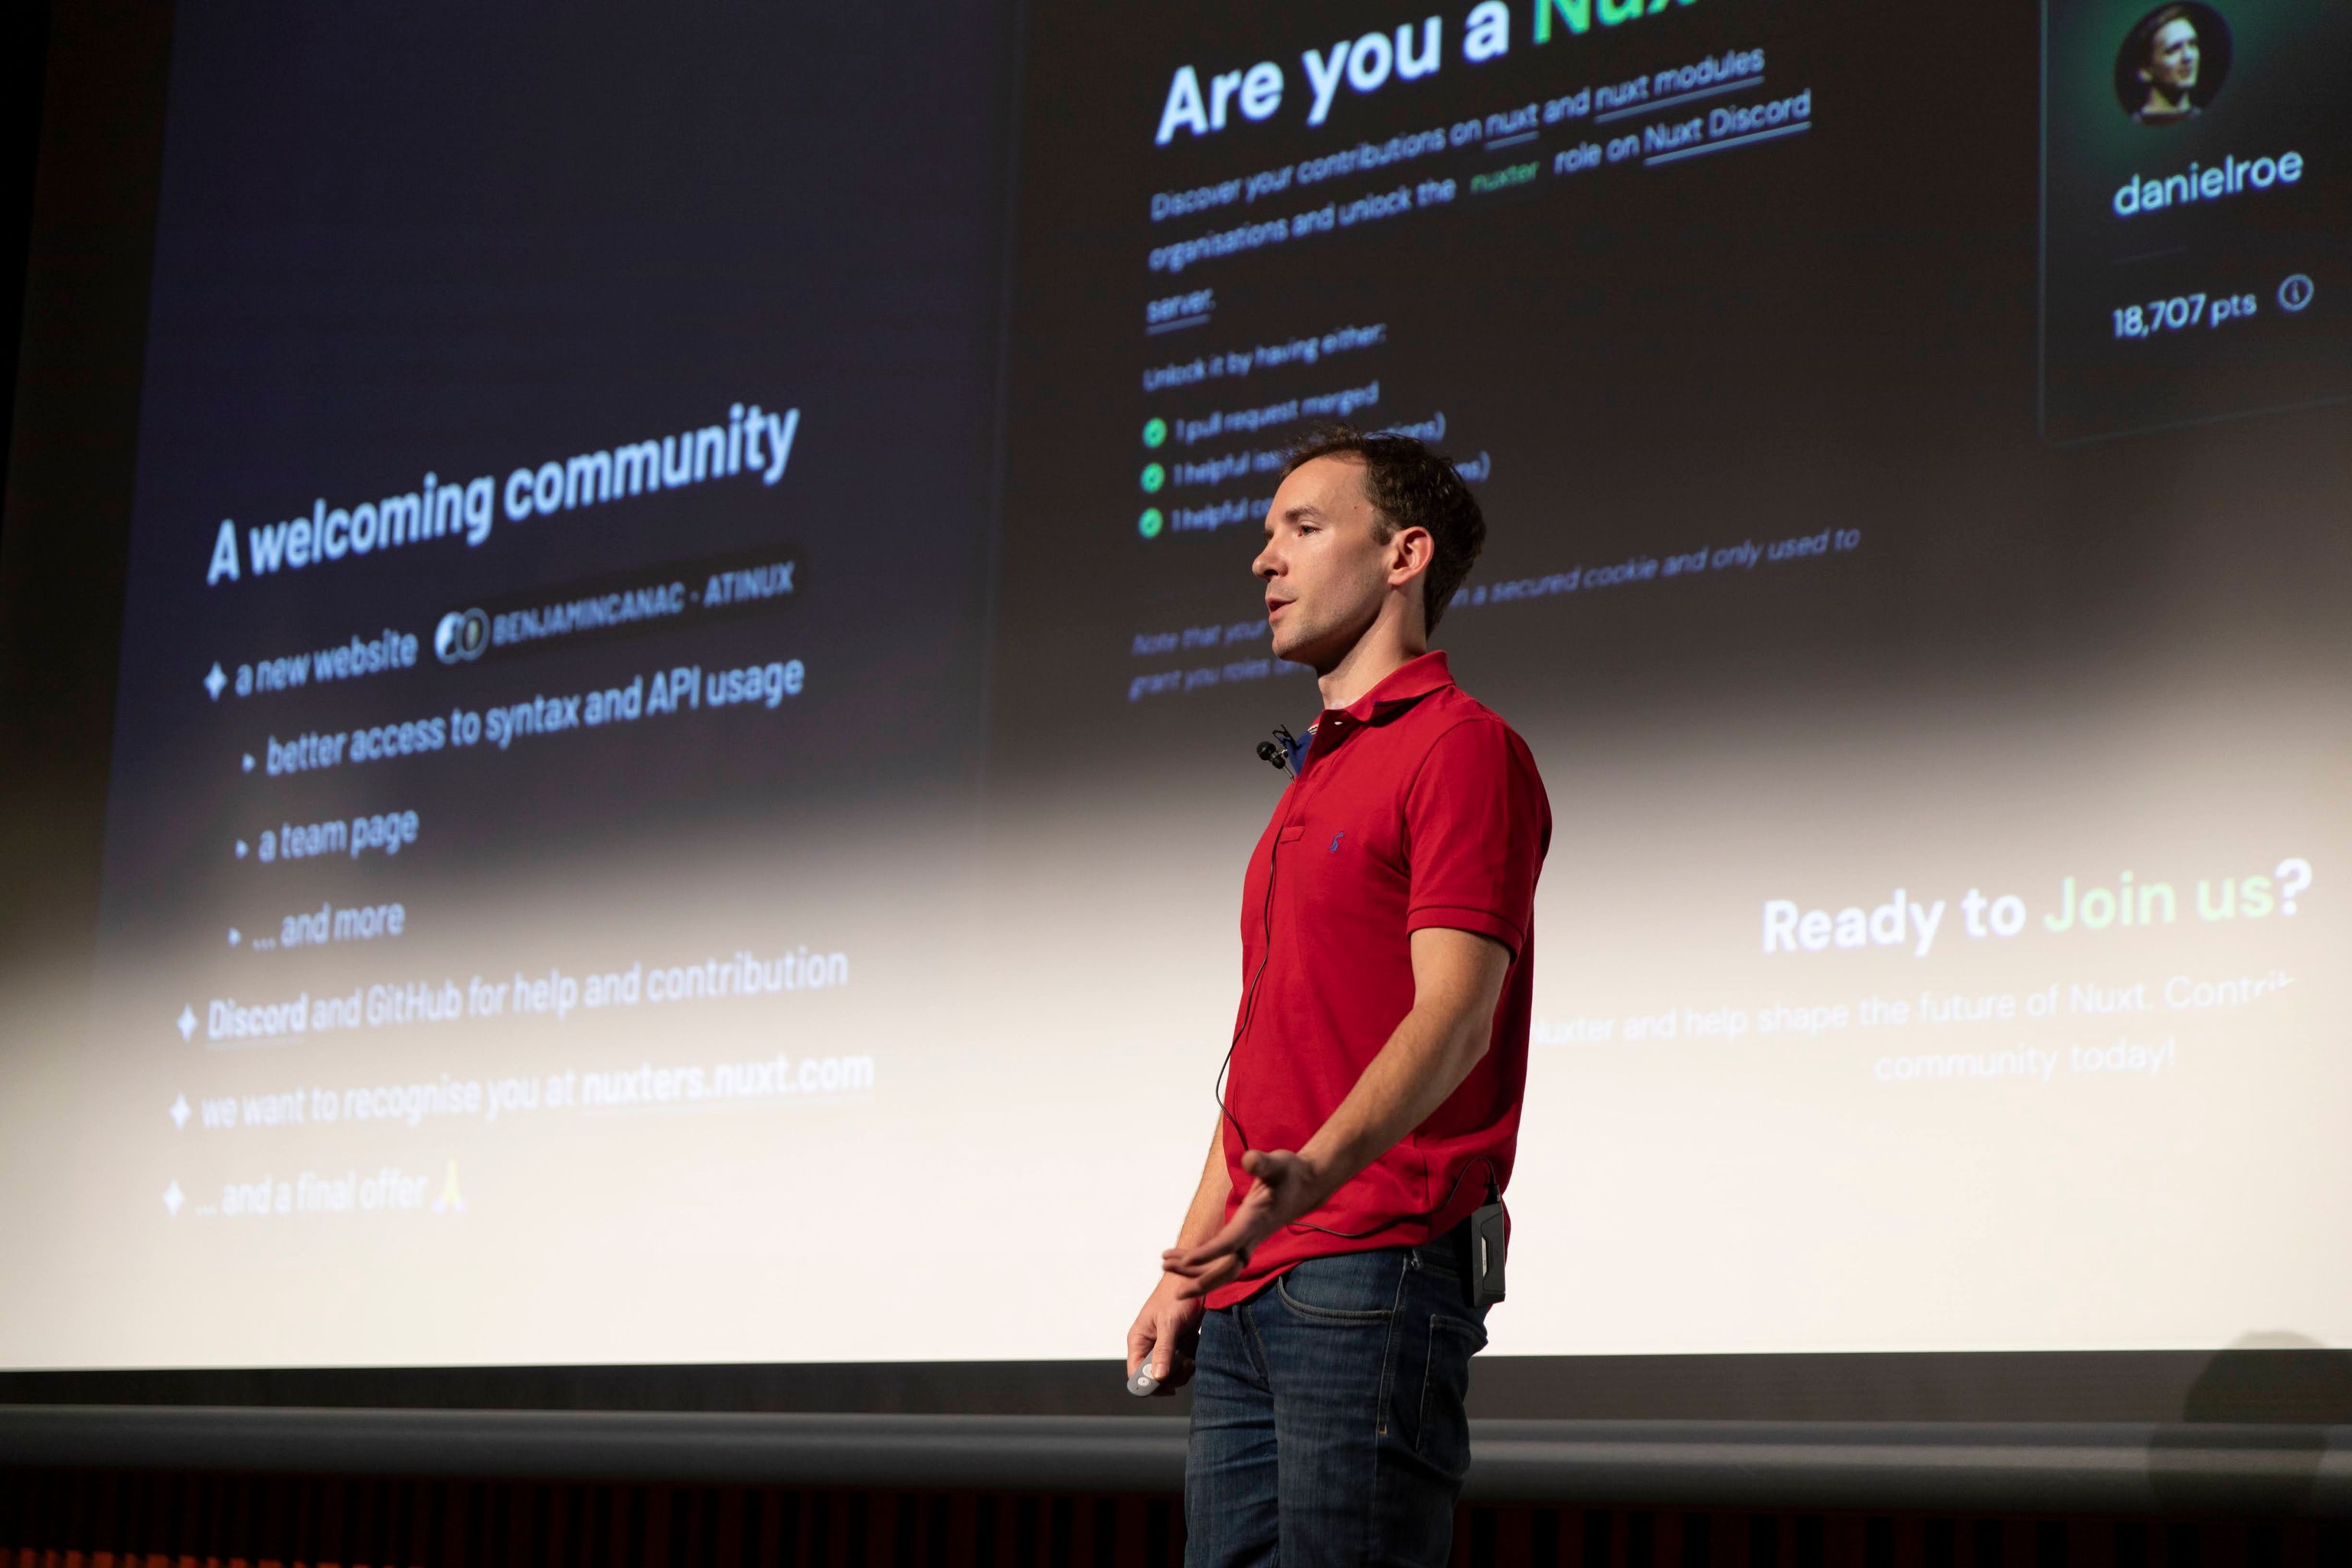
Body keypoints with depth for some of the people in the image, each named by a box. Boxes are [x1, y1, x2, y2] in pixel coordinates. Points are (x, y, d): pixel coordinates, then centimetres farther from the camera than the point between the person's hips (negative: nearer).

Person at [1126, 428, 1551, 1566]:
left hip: (1375, 1261, -9)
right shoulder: (1312, 781, 24)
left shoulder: (1461, 748, -5)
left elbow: (1453, 1013, -17)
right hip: (1250, 1291, 9)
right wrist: (1188, 1266, 18)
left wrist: (1316, 1168, -32)